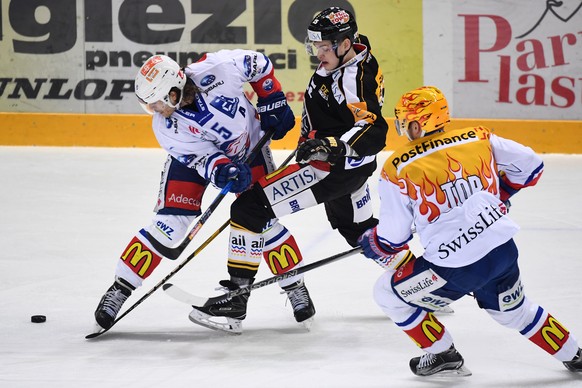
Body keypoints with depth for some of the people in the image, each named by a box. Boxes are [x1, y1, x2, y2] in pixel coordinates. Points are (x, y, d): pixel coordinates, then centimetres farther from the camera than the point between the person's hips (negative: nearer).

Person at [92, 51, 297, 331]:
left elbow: (257, 63, -16)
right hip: (195, 154, -1)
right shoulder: (165, 127, -29)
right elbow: (202, 158, -29)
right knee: (169, 224, -13)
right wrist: (223, 172, -49)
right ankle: (119, 290, -3)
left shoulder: (215, 70, -34)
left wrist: (274, 103, -14)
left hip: (249, 146, 1)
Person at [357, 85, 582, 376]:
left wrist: (370, 244, 21)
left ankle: (443, 355, 20)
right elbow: (530, 165, 12)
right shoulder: (478, 139, 5)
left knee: (389, 294, 16)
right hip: (503, 251, 6)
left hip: (456, 269, -6)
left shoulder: (398, 169, -6)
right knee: (514, 310, 33)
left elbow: (391, 240, -2)